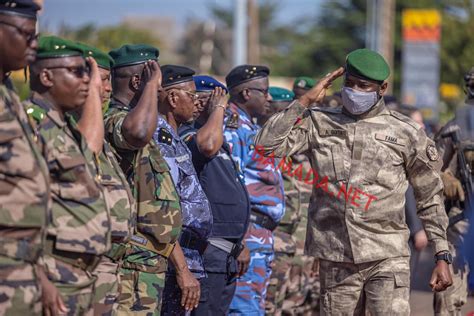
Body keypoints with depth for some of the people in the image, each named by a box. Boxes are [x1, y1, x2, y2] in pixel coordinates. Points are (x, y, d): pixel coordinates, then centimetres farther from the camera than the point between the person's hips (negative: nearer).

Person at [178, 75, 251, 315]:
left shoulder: (217, 136, 21)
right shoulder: (188, 135, -12)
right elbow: (208, 146, -37)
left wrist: (238, 245, 24)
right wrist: (218, 108, -19)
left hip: (226, 251, 10)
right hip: (208, 250, -10)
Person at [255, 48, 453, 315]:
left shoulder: (406, 133, 3)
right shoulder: (319, 123, 7)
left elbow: (431, 198, 10)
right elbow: (268, 145, -4)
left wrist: (442, 256, 6)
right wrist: (305, 101, -3)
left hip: (387, 260, -2)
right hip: (335, 261, 2)